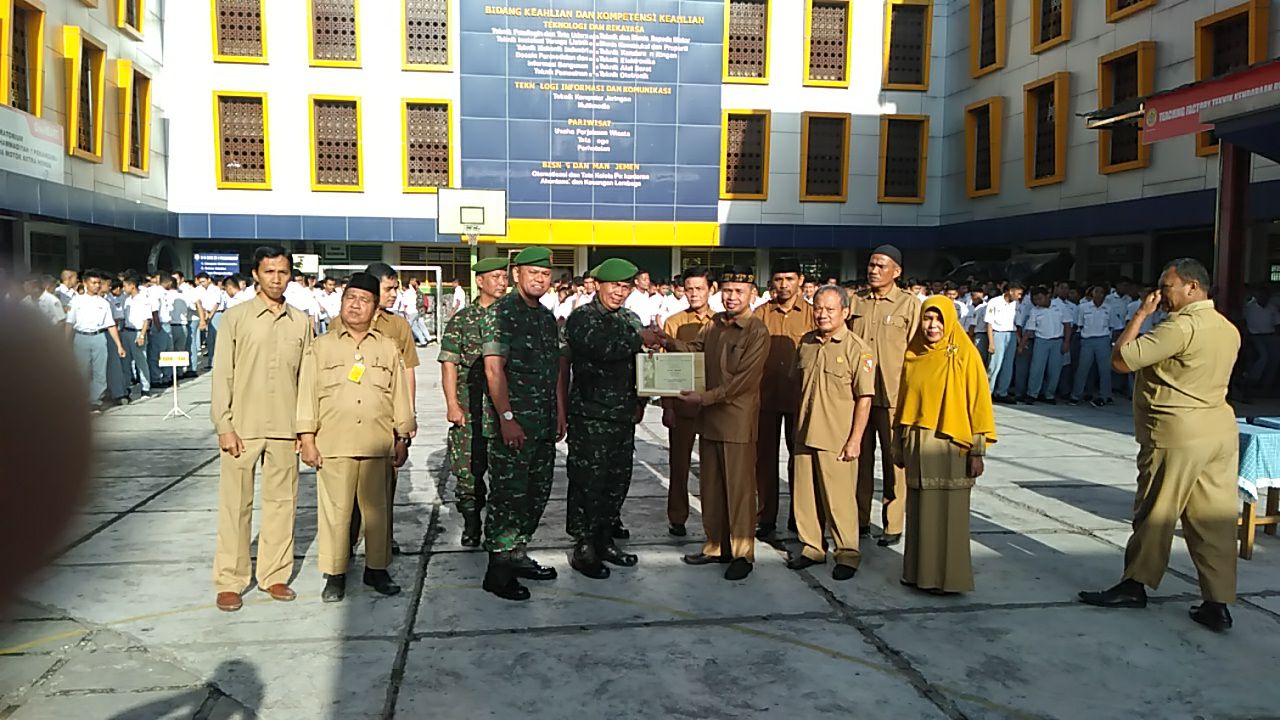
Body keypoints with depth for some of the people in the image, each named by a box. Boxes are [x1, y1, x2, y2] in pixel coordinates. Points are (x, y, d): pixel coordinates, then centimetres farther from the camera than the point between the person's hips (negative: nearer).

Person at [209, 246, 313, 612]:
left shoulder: (302, 322, 7)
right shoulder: (235, 317, 0)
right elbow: (222, 374, -1)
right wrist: (223, 425, -7)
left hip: (285, 428, 2)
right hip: (242, 427, -2)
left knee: (282, 501, 7)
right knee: (235, 504, 3)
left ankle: (275, 575, 20)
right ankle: (229, 582, 14)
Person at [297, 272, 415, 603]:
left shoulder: (389, 348, 12)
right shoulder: (321, 346, 8)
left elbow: (400, 395, 12)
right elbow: (307, 392, 5)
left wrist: (403, 438, 9)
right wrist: (307, 438, -1)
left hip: (378, 445, 1)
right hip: (334, 445, -1)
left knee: (377, 508, 6)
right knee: (335, 510, 0)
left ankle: (376, 569, 20)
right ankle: (335, 574, 12)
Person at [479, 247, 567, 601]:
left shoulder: (547, 316, 15)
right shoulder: (503, 311, -10)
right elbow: (494, 367, -17)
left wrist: (560, 412, 17)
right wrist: (506, 418, -22)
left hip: (544, 423, 8)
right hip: (512, 422, -8)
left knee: (537, 492, 14)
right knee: (509, 494, -3)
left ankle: (518, 554, 29)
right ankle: (498, 570, 7)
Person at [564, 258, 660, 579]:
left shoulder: (631, 320, 15)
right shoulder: (581, 319, -6)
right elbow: (601, 347, -26)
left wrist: (639, 401, 12)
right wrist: (639, 339, -16)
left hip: (623, 416, 7)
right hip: (590, 416, -7)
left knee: (619, 481, 12)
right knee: (588, 483, -2)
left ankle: (605, 540, 26)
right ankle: (583, 549, 8)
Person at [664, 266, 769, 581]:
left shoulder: (757, 333, -11)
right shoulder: (715, 323, 11)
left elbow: (741, 381, -16)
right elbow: (694, 349, 19)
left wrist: (704, 397, -17)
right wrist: (667, 341, 0)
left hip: (738, 421, -7)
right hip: (709, 416, 7)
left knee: (739, 488, 1)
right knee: (711, 486, 13)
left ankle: (742, 553, 13)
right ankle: (716, 546, 26)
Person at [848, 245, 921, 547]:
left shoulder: (910, 304, -2)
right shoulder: (855, 302, 9)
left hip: (893, 395, -3)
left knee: (893, 461, 3)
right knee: (859, 457, 10)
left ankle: (892, 525, 13)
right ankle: (860, 519, 22)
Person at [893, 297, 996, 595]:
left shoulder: (964, 355, -6)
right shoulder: (913, 356, 8)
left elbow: (978, 402, -7)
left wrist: (977, 451, -10)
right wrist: (899, 443, 14)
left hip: (951, 445, -4)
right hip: (917, 444, 4)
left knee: (949, 512, 0)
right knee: (919, 510, 9)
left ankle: (949, 576, 11)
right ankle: (920, 571, 21)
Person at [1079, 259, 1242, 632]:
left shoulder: (1181, 326, -17)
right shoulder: (1228, 329, 12)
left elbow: (1121, 359, -19)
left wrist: (1141, 313, -9)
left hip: (1177, 434, -8)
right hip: (1221, 429, 8)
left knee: (1154, 513, 4)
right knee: (1215, 519, 7)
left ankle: (1134, 585, 17)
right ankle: (1218, 604, 9)